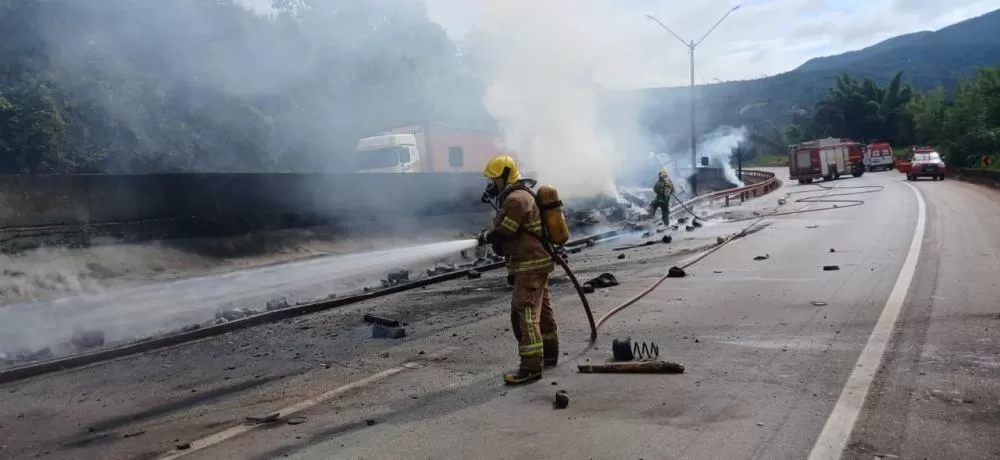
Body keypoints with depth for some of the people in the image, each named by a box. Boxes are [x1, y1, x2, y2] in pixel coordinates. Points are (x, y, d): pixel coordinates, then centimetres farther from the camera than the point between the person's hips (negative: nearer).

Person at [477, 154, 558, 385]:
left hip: (530, 264, -11)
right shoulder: (521, 194, 16)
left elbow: (502, 233, -19)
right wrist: (492, 235, 6)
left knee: (525, 314, -11)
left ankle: (531, 366, -11)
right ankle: (549, 353, 31)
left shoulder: (516, 199, -18)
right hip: (537, 261, 11)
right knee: (541, 309, 19)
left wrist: (485, 236, 0)